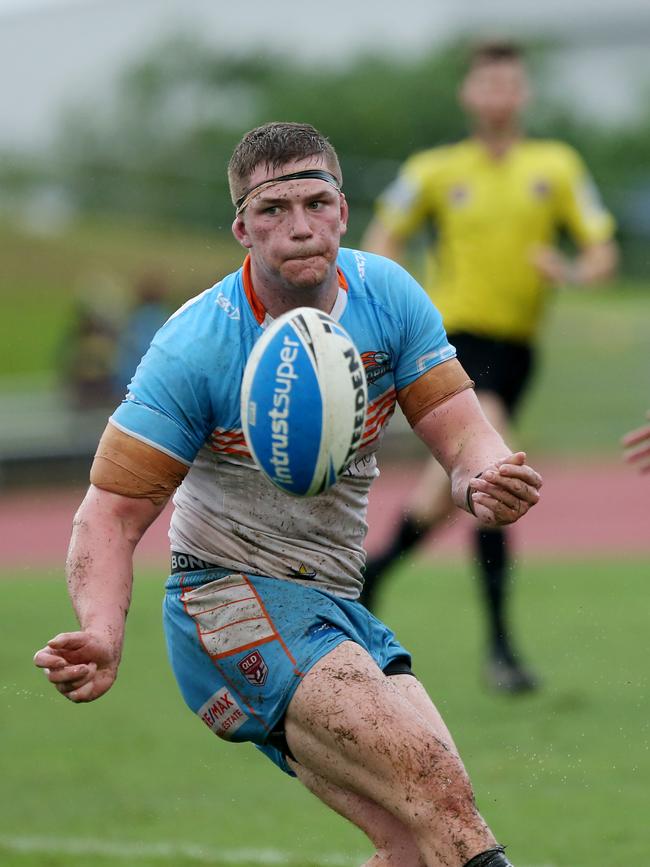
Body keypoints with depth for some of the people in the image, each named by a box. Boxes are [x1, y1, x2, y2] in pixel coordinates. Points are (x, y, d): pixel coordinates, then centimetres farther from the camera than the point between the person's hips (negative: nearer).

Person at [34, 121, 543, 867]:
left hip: (335, 610, 7)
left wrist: (485, 484, -29)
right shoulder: (195, 345, -16)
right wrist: (102, 635, -34)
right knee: (442, 799, -24)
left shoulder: (386, 296, -1)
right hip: (231, 602, -7)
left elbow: (462, 433, -3)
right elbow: (113, 511, -15)